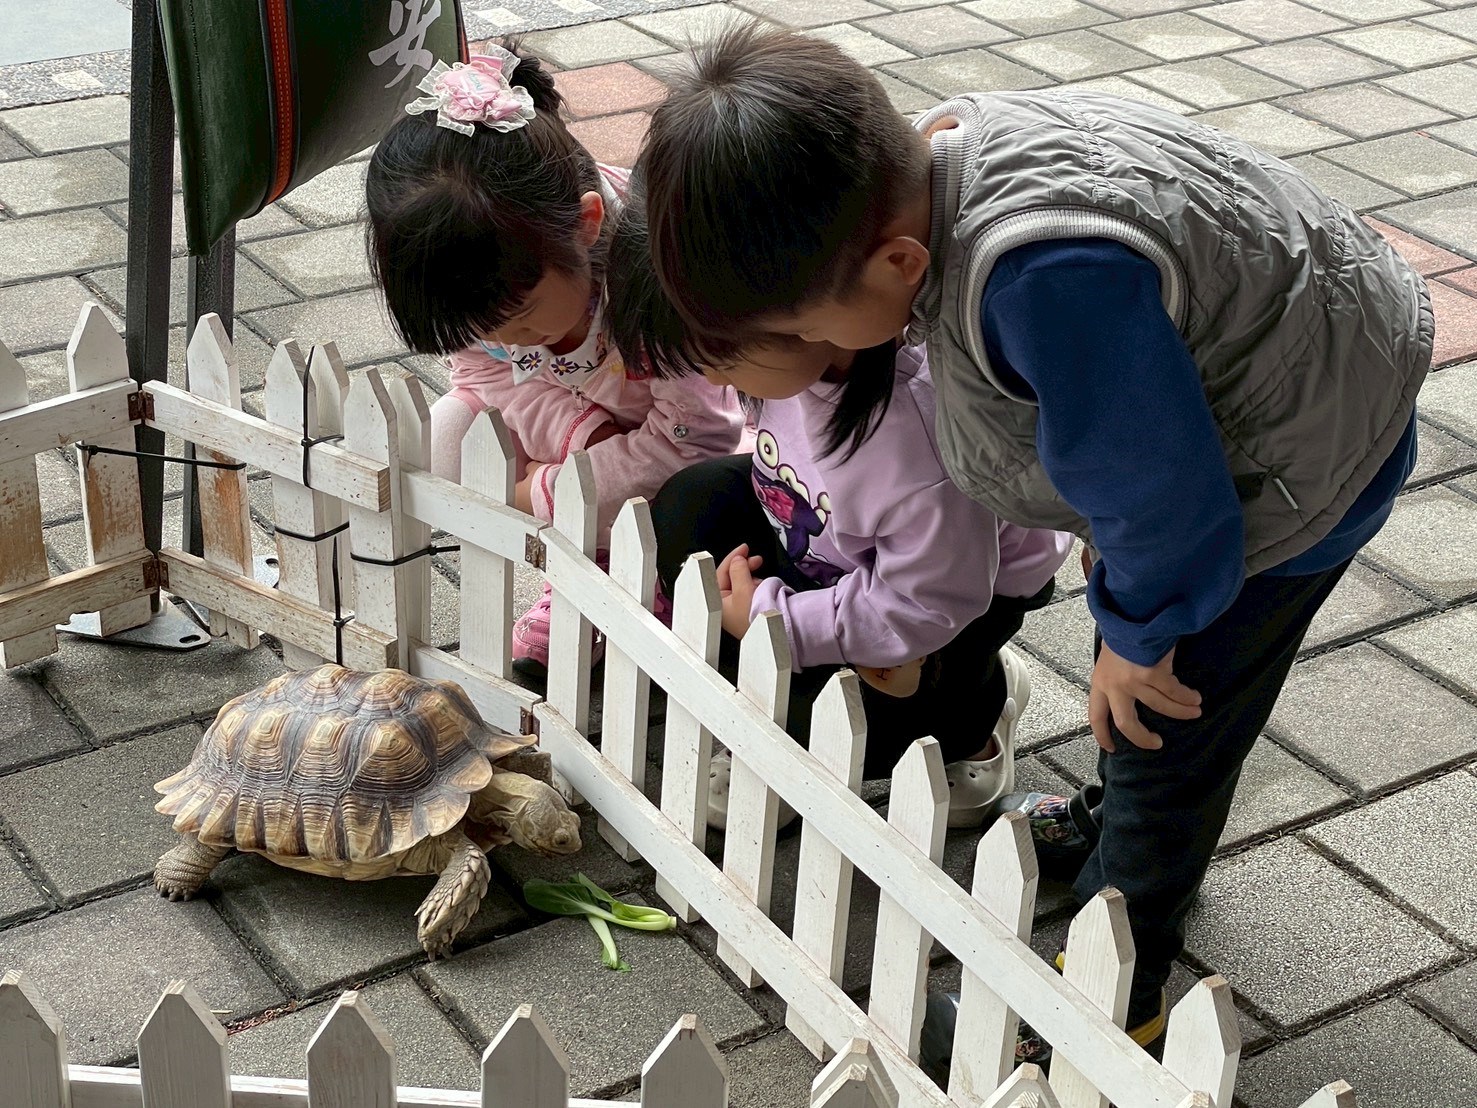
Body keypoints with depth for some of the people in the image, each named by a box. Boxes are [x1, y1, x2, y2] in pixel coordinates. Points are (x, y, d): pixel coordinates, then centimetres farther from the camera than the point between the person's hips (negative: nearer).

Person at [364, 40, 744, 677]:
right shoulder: (486, 280, -26)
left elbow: (696, 439, -34)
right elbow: (485, 373, -9)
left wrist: (541, 494, -29)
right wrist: (586, 435, -29)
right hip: (566, 408, 5)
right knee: (449, 434, -16)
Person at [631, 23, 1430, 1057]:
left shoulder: (1047, 281, -46)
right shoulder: (940, 147, -15)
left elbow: (1161, 483, -32)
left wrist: (1137, 634, -12)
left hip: (1299, 460, -9)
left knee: (1163, 728, 6)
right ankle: (1131, 826, 56)